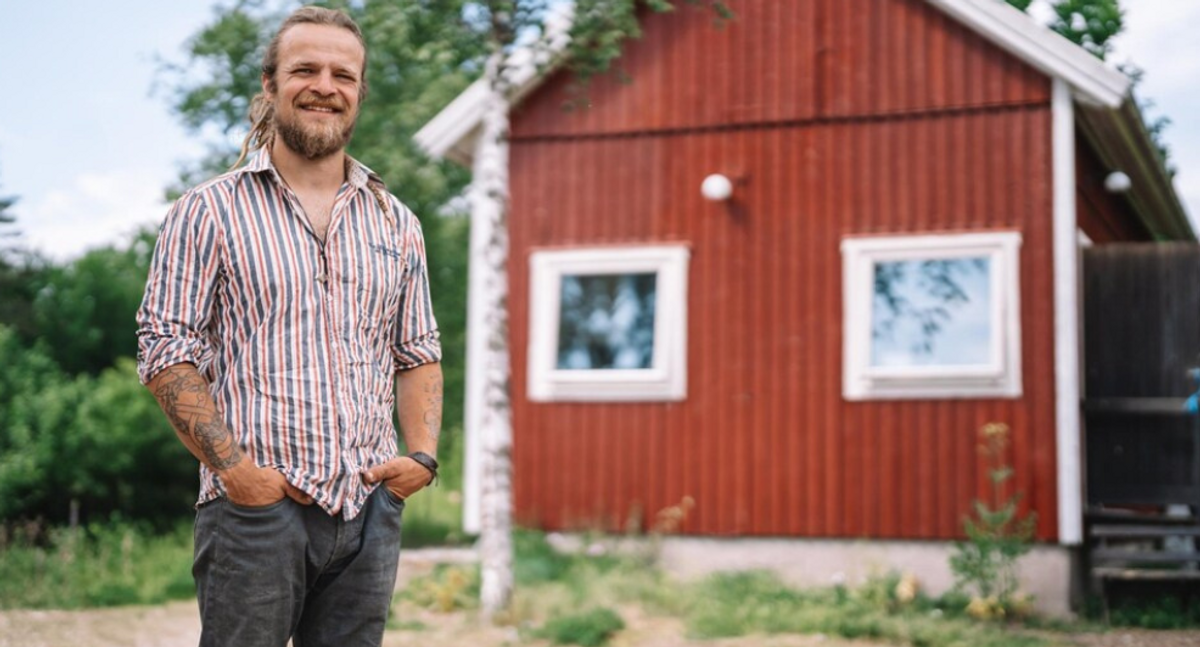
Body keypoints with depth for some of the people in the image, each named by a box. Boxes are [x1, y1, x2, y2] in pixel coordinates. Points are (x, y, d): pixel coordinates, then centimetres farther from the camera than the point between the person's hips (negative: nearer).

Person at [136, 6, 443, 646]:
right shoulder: (209, 212, 1)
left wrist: (422, 453, 2)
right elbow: (166, 352, -3)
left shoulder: (395, 223, 14)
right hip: (254, 503, -4)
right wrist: (231, 464, -13)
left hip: (370, 508, 4)